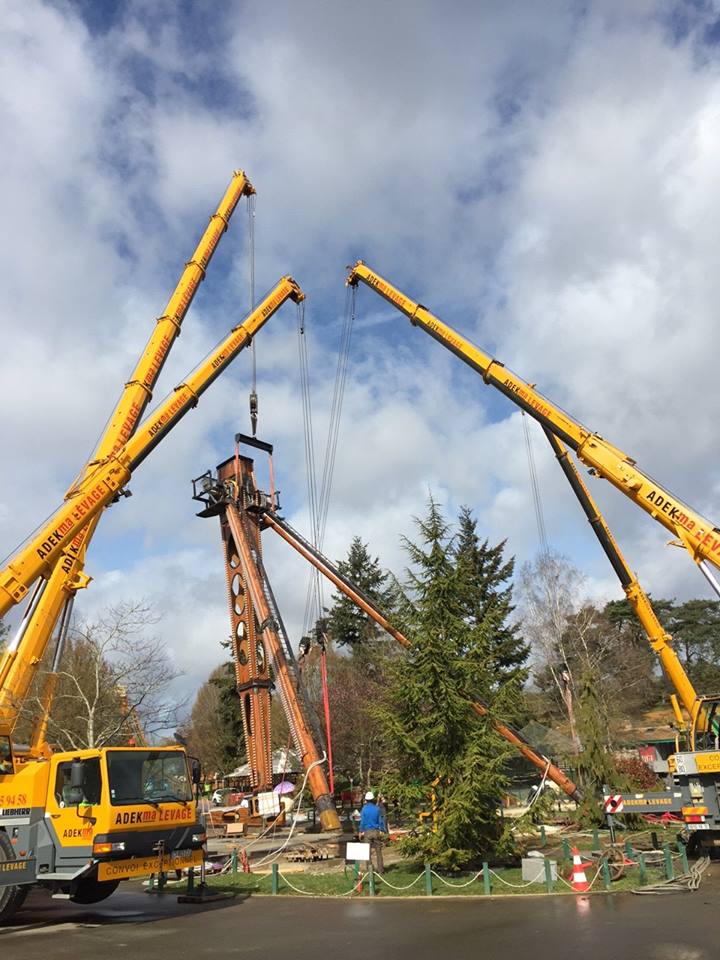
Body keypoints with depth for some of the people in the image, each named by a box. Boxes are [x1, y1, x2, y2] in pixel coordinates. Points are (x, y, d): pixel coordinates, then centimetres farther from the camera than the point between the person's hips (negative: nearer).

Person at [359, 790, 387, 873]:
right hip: (376, 831, 1)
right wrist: (383, 832, 9)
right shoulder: (377, 809, -2)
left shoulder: (364, 809, -4)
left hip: (367, 832, -1)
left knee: (368, 851, 8)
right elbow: (381, 821, 2)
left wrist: (361, 832, 7)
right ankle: (380, 869, 11)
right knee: (378, 851, 9)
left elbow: (362, 822, -2)